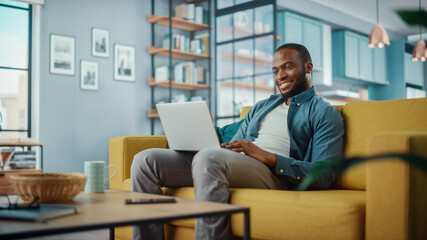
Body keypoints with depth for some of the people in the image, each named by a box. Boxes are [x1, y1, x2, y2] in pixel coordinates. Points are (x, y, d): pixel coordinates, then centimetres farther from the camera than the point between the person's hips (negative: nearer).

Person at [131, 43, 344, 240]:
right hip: (234, 165, 7)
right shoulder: (261, 106, 31)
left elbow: (325, 176, -5)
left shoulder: (324, 113, 10)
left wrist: (266, 156, -16)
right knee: (145, 160, -9)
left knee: (208, 158, -38)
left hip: (275, 174, -7)